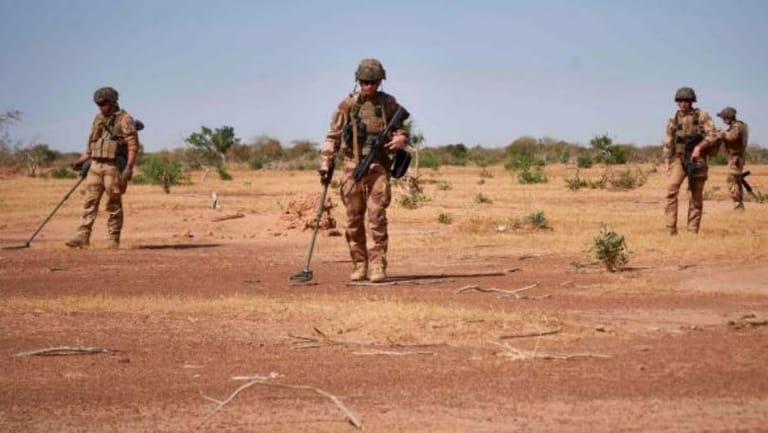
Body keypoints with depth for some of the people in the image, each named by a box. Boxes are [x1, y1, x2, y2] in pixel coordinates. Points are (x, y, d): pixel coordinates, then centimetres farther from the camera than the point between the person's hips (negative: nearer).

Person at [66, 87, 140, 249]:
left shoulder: (125, 119, -5)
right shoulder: (98, 119, 16)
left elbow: (133, 145, -11)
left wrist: (129, 167, -21)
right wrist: (81, 161, 14)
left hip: (114, 167, -6)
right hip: (96, 166, 6)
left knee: (114, 205, -2)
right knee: (90, 202, -1)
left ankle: (113, 240, 4)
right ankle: (83, 237, -5)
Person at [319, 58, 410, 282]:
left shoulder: (388, 104, 7)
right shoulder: (347, 105, 5)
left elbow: (401, 129, 14)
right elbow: (332, 137, 7)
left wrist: (400, 139, -10)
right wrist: (325, 164, 1)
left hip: (378, 167, -1)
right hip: (352, 166, 1)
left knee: (377, 217, -9)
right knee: (354, 220, 4)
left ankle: (377, 267, -7)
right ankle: (359, 266, 12)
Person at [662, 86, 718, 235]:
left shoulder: (702, 116, 1)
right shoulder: (673, 120, 9)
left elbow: (712, 135, -7)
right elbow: (668, 143, 12)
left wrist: (699, 146, -20)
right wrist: (666, 163, 5)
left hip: (697, 160, -1)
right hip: (679, 159, 1)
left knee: (696, 196, 1)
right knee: (671, 189, -17)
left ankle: (693, 231, 8)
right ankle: (671, 229, -18)